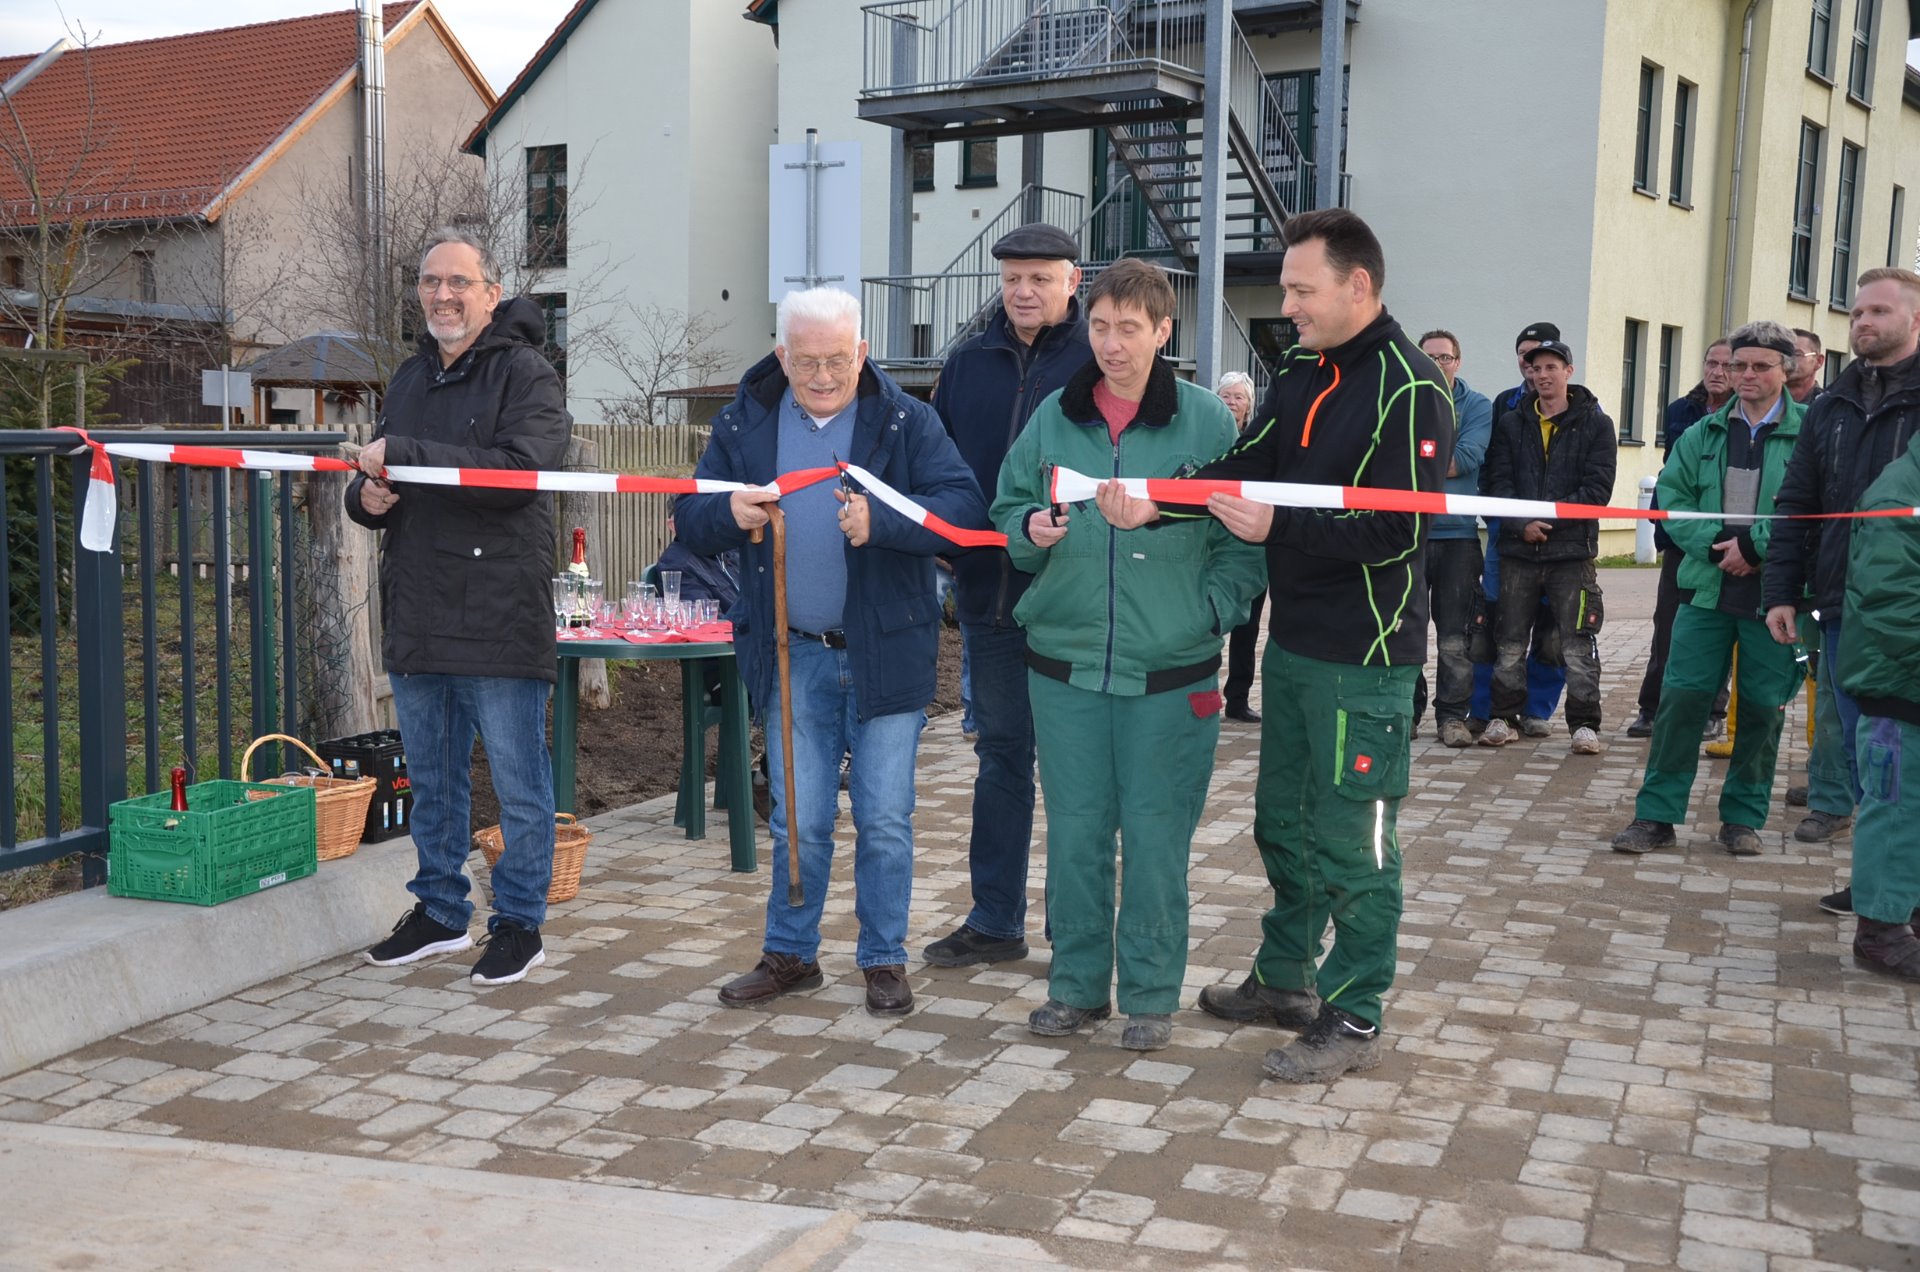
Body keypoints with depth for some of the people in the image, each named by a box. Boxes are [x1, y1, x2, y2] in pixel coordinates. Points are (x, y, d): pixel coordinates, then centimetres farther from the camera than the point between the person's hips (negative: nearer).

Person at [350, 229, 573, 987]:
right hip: (417, 616, 7)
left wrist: (406, 455, -24)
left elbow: (519, 469, -23)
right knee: (431, 781, 17)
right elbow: (376, 479, 24)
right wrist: (367, 496, -1)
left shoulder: (527, 375, -6)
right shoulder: (409, 378, 17)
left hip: (499, 616, -7)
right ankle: (440, 912, 30)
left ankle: (519, 923, 15)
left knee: (517, 782, 2)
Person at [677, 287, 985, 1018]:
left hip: (885, 652, -2)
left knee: (885, 819, 5)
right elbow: (692, 524, 3)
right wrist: (729, 515, -21)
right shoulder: (744, 422, 4)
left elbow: (965, 509, -16)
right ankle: (790, 955, 26)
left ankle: (884, 960, 20)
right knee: (798, 820, 11)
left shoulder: (905, 421, -5)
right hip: (792, 656, 2)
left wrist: (881, 521, -33)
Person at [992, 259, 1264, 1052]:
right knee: (1074, 830, 9)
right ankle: (1078, 982, 24)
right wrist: (1031, 529, -8)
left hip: (1170, 673, -2)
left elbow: (1244, 538, 1)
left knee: (1156, 836, 5)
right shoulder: (1052, 419, 6)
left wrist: (1211, 611, -10)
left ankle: (1151, 993, 19)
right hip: (1065, 665, 3)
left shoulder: (1206, 421, -2)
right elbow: (1008, 509, 13)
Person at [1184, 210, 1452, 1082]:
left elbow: (1397, 532, -21)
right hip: (1292, 640, 8)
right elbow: (1244, 466, 1)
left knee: (1351, 841, 1)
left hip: (1363, 657, -8)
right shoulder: (1298, 372, 9)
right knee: (1283, 821, 19)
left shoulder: (1409, 390, -16)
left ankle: (1354, 1019, 14)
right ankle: (1284, 978, 35)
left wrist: (1279, 526, -26)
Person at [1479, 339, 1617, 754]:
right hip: (1517, 549, 2)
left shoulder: (1595, 424, 4)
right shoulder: (1511, 424, 11)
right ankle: (1502, 717, 16)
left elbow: (1598, 488, -4)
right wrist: (1521, 523, -13)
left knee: (1578, 643, -1)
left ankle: (1584, 724, 6)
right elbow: (1496, 481, 2)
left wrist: (1549, 517, -13)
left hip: (1572, 550, -2)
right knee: (1509, 641, 7)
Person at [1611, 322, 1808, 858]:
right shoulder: (1705, 433, 10)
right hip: (1707, 587, 2)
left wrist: (1754, 545, -16)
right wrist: (1715, 544, -8)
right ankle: (1657, 814, 7)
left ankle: (1743, 817, 21)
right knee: (1682, 696, 0)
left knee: (1763, 705, 6)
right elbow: (1672, 497, 6)